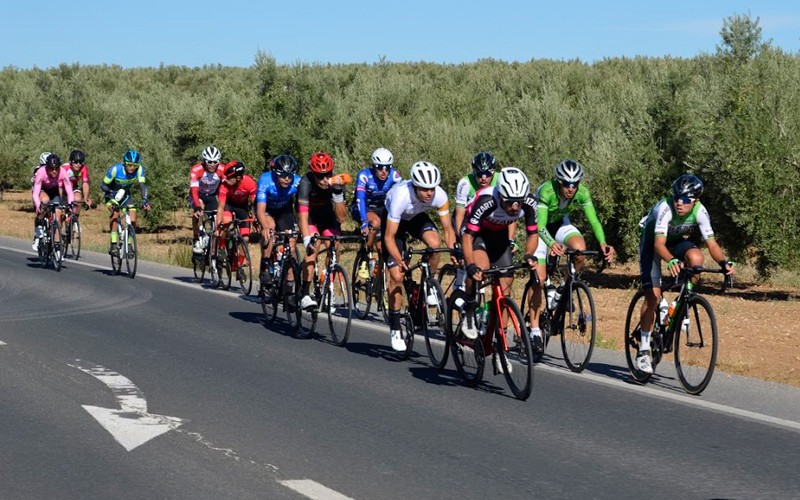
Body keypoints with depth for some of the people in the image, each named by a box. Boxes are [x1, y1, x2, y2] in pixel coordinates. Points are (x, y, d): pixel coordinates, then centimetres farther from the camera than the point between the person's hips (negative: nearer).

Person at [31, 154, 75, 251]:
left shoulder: (63, 173, -30)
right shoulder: (41, 173, -35)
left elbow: (69, 191, -31)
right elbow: (35, 193, -38)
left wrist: (71, 203, -47)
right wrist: (38, 205, -54)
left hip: (54, 190, 3)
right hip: (41, 190, -3)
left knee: (58, 213, -15)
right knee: (45, 200, -35)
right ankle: (37, 235, -22)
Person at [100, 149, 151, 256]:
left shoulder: (139, 169, -24)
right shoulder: (115, 169, -30)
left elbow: (142, 185, -30)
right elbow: (103, 185, -22)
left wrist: (144, 200, -47)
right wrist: (112, 193, -41)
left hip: (125, 194, 3)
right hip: (112, 194, -3)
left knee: (132, 220, -12)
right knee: (115, 213, -31)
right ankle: (113, 244, -26)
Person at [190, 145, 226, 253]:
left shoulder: (222, 170, -25)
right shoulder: (196, 170, -32)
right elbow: (194, 191, -38)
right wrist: (197, 207, -51)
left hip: (212, 195, 2)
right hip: (198, 194, -2)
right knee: (197, 212, -31)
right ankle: (196, 240, -20)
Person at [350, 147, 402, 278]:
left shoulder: (394, 175, -19)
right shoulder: (364, 175, -28)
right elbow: (360, 199, -37)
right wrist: (364, 223, -50)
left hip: (380, 208, 4)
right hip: (360, 209, -4)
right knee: (376, 222, -34)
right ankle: (364, 262, -23)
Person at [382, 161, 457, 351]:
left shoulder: (440, 196, -31)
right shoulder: (401, 196, -40)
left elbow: (448, 228, -19)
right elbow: (389, 237, -34)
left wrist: (453, 251, -34)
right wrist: (399, 261, -44)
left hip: (417, 217, 3)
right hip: (393, 220, -3)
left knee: (434, 243, -31)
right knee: (397, 275, -9)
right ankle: (394, 327, 5)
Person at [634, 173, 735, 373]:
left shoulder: (699, 211, -25)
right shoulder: (665, 208, -36)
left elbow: (712, 243, -27)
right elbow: (659, 244, -45)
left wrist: (724, 262, -46)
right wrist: (671, 261, -65)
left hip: (676, 241, 4)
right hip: (651, 242, -4)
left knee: (695, 257, -30)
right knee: (653, 295, -15)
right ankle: (644, 348, -4)